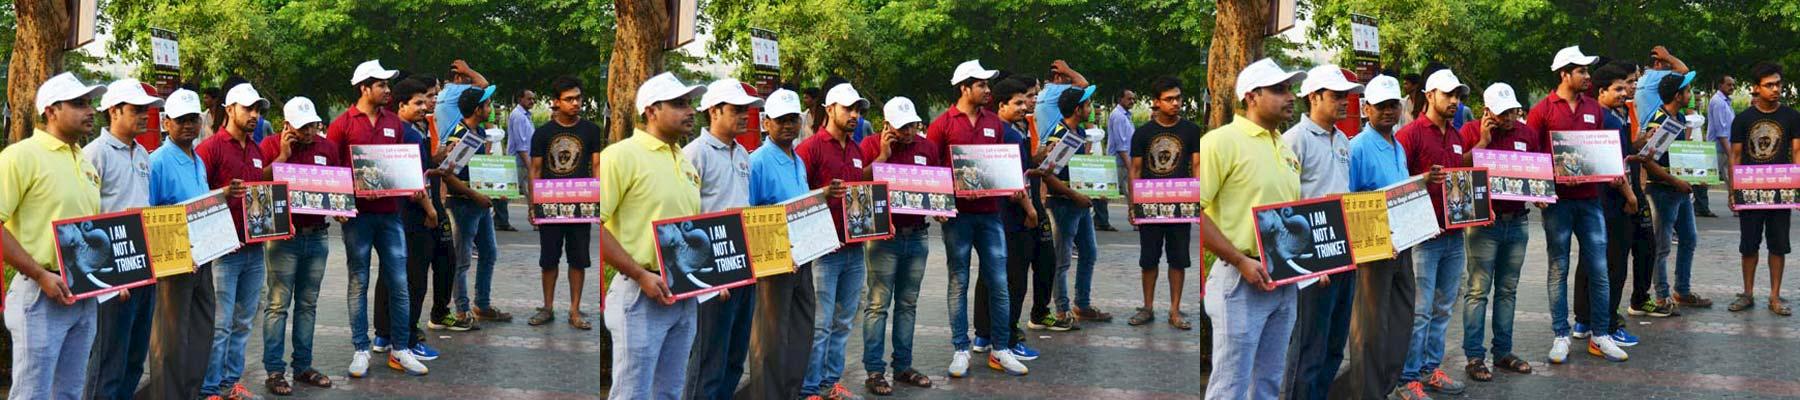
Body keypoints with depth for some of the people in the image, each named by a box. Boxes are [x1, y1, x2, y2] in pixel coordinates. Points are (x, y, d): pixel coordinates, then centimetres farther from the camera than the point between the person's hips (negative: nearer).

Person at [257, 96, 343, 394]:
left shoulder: (327, 148, 9)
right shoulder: (271, 145, -4)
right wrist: (282, 156, -17)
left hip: (316, 234, 5)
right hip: (282, 235, -5)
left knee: (308, 305, 10)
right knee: (278, 305, -4)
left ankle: (303, 367, 17)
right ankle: (274, 371, -2)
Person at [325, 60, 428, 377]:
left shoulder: (394, 123, 11)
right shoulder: (342, 125, -3)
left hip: (389, 212, 4)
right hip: (357, 214, -4)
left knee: (399, 282, 3)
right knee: (359, 283, 4)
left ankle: (400, 348, 12)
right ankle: (361, 350, 10)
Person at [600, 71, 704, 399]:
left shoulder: (685, 162, 14)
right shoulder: (622, 155, -10)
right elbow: (592, 225, -16)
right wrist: (641, 276, -19)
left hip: (685, 296, 8)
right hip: (641, 295, -8)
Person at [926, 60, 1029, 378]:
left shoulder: (994, 123, 11)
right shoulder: (943, 124, -2)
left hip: (990, 212, 4)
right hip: (958, 214, -4)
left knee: (999, 283, 3)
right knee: (958, 283, 3)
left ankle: (1001, 350, 11)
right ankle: (961, 350, 10)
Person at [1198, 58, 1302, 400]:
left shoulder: (1284, 148, 15)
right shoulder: (1221, 142, -10)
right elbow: (1191, 211, -16)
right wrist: (1241, 262, -19)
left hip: (1285, 282, 8)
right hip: (1242, 282, -8)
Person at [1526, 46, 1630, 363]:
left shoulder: (1594, 109, 11)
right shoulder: (1543, 110, -3)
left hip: (1590, 198, 4)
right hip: (1558, 200, -4)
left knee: (1598, 269, 3)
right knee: (1558, 269, 4)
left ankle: (1600, 336, 11)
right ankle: (1561, 336, 10)